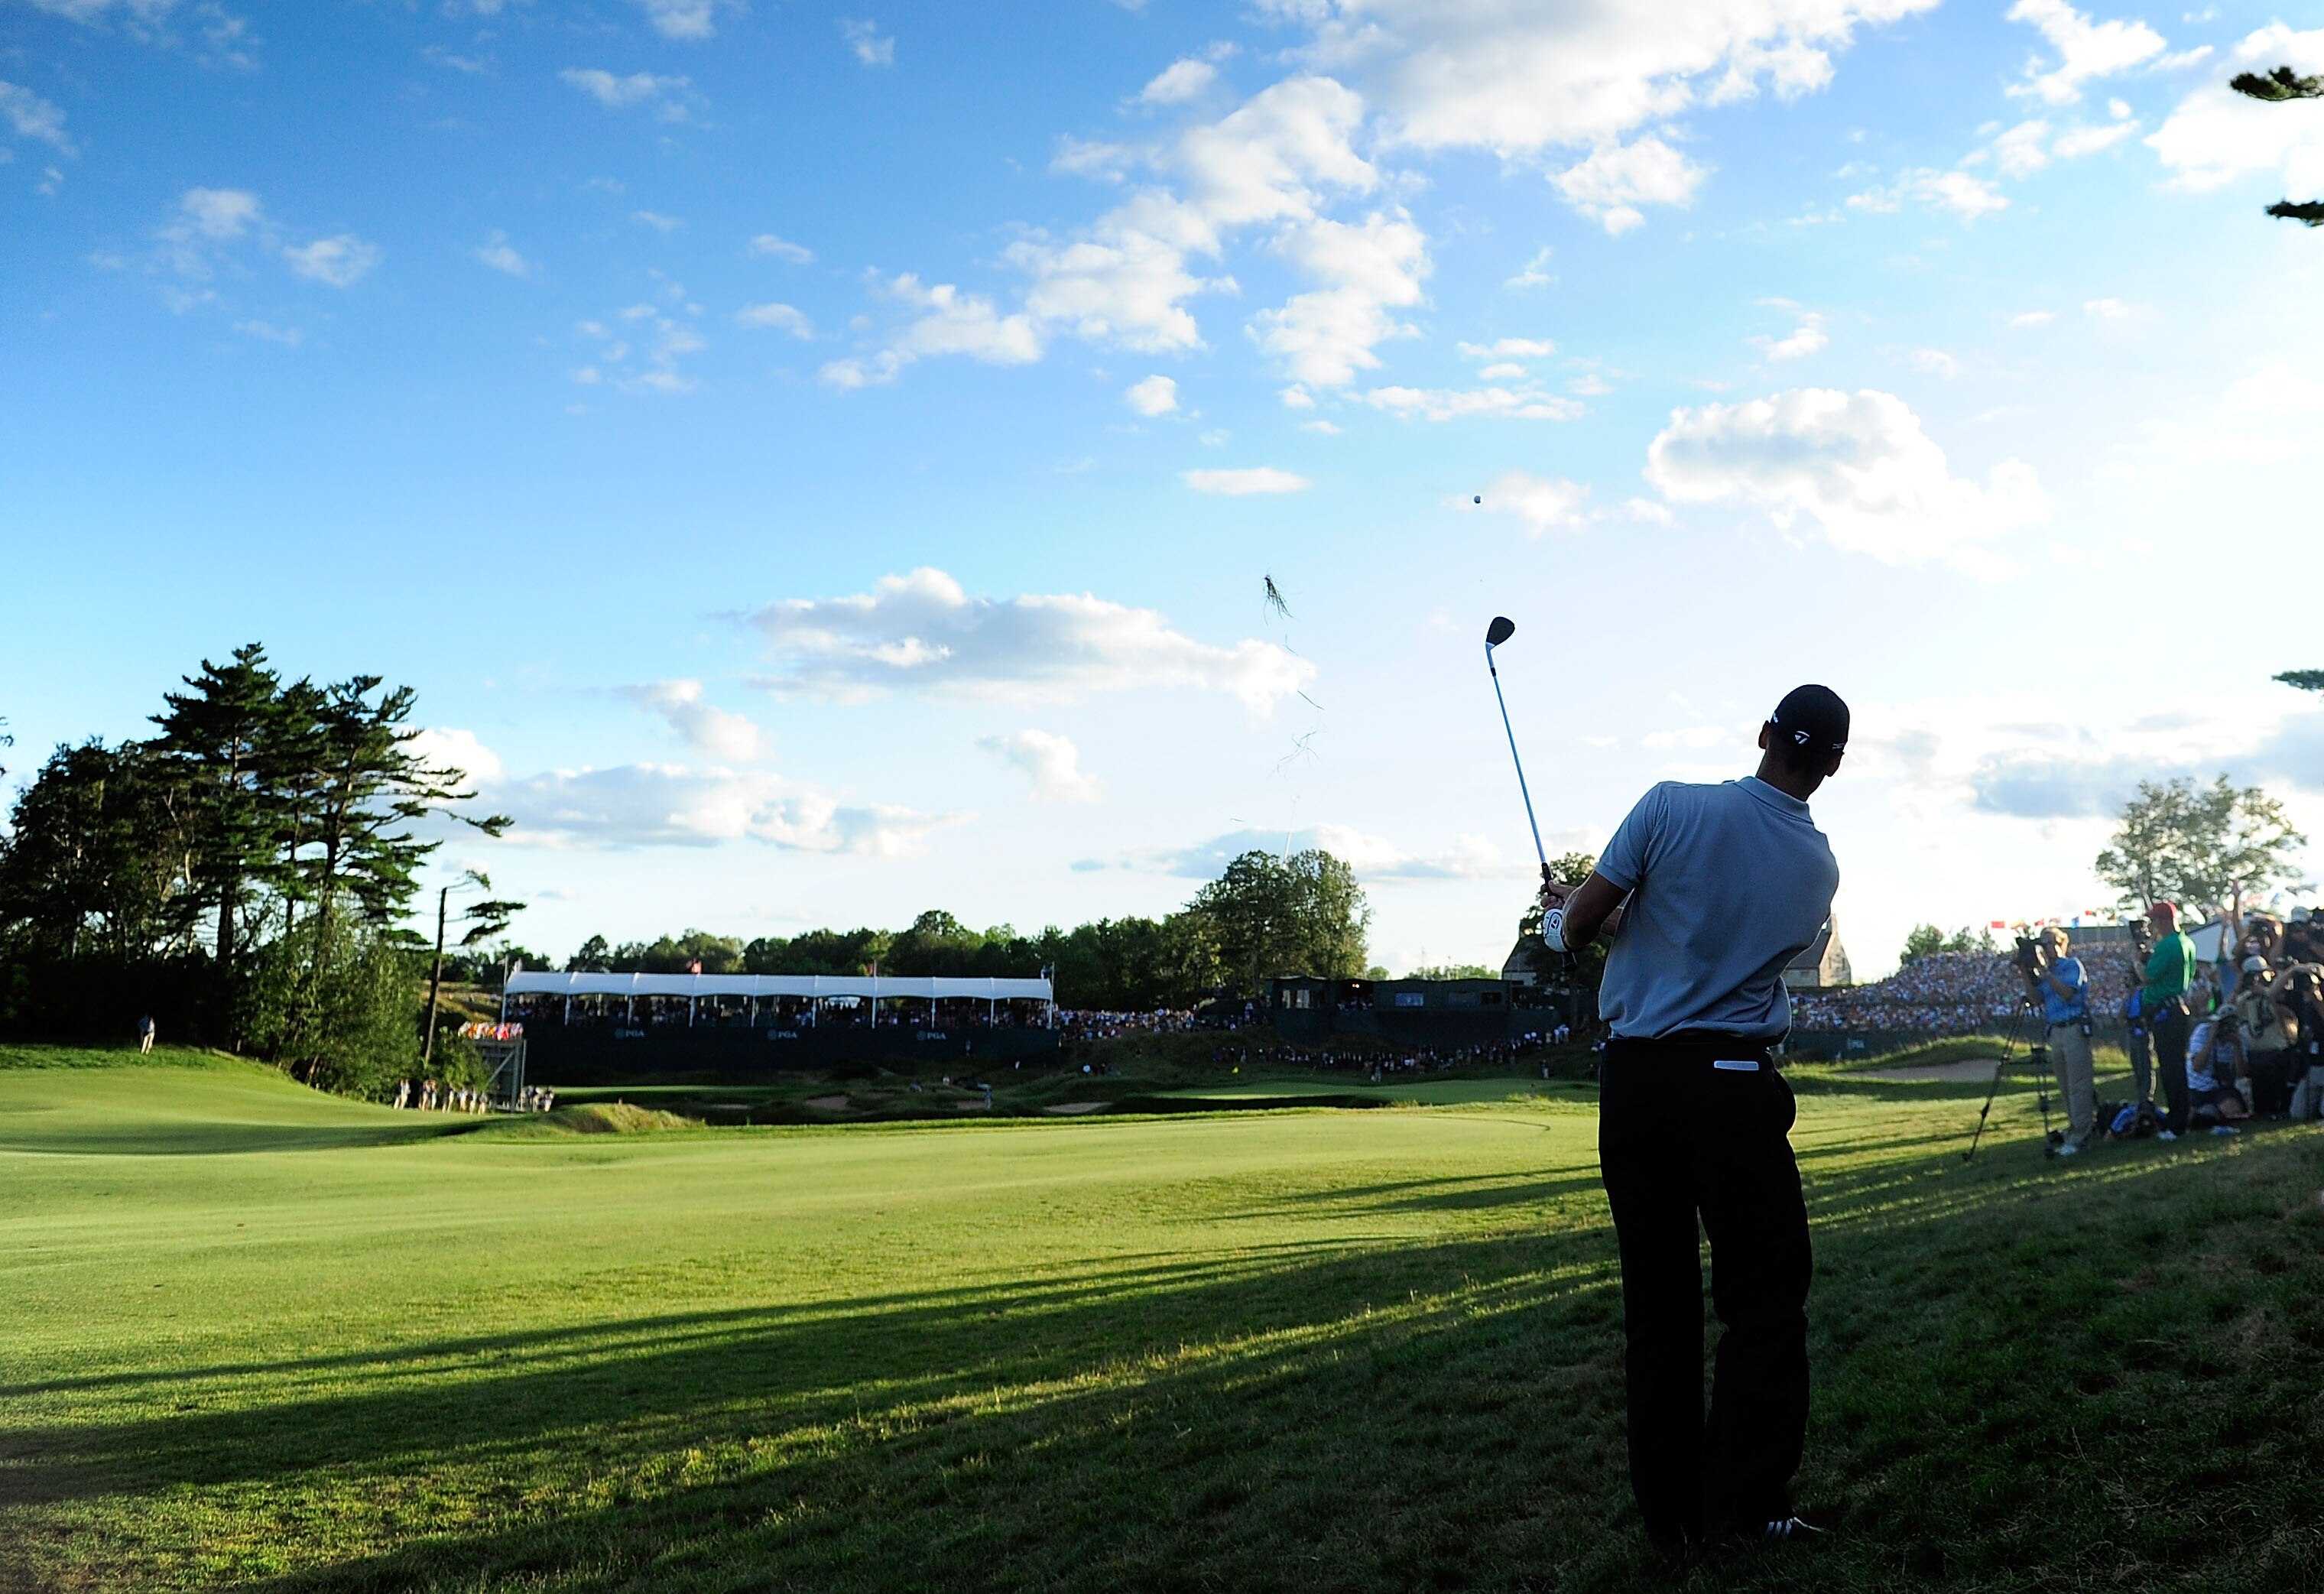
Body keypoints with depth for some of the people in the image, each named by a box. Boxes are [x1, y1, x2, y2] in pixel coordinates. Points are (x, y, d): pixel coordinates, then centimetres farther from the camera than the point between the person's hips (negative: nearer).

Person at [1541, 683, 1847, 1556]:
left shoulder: (1672, 807, -6)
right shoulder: (1820, 868, 4)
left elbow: (1579, 927, -2)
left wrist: (1567, 906, 22)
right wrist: (1615, 913, 26)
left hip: (1633, 1078, 1)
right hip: (1733, 1084, -1)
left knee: (1656, 1297, 8)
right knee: (1765, 1288, 10)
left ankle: (1668, 1508, 14)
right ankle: (1740, 1501, 4)